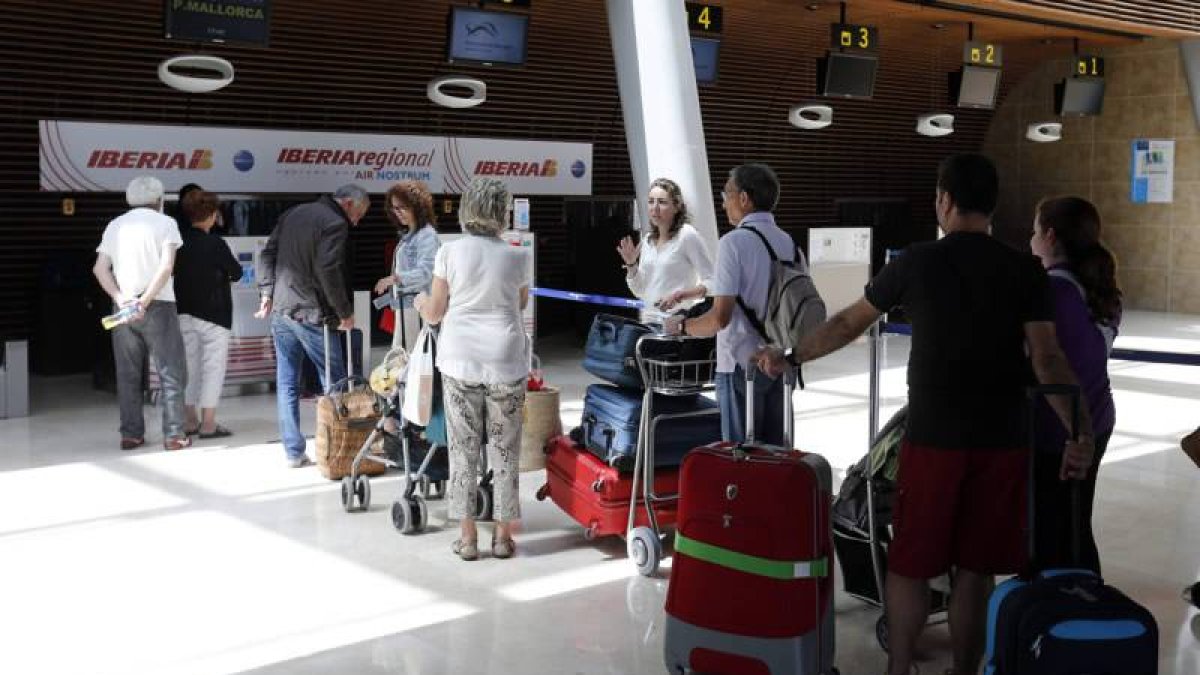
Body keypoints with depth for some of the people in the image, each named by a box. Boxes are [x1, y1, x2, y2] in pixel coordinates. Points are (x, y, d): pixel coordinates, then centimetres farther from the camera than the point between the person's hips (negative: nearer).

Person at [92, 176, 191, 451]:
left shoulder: (115, 225, 14)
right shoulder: (165, 222, 1)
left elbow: (100, 268, 3)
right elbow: (167, 266, -13)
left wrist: (119, 297, -7)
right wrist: (145, 300, -15)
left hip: (123, 307, 4)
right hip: (159, 306, -4)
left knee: (128, 375, 10)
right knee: (171, 373, 2)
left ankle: (130, 434, 11)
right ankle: (173, 435, -1)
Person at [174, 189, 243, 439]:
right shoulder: (215, 243, -14)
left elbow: (173, 271, 7)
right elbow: (236, 272, -6)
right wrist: (225, 274, 14)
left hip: (184, 313, 6)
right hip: (214, 313, -6)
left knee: (189, 364, 13)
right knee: (213, 366, 0)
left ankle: (190, 420, 19)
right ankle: (208, 423, -2)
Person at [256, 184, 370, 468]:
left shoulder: (293, 213, 15)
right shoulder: (335, 223, -10)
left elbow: (267, 254, 14)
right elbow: (328, 270, -19)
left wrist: (267, 293, 13)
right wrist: (345, 312, -12)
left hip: (280, 310, 7)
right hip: (312, 314, -7)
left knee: (287, 384, 8)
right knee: (333, 382, 4)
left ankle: (293, 452, 10)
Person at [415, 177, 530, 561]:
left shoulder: (449, 253, -3)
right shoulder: (516, 257, -2)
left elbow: (434, 314, 2)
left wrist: (420, 302, 24)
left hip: (460, 361, 0)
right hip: (506, 363, 0)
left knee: (463, 448, 8)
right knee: (504, 450, 9)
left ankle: (467, 537, 12)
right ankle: (503, 536, 15)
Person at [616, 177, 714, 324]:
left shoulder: (687, 235, -8)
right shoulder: (649, 239, 12)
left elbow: (711, 283, -12)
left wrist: (679, 295, -22)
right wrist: (631, 265, 2)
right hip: (649, 321, 6)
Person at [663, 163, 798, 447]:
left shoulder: (734, 242, -13)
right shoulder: (791, 245, 6)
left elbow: (720, 317, -18)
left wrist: (681, 325, -2)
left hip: (742, 365, -6)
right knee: (774, 450, 13)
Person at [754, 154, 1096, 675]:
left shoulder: (916, 262, -2)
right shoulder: (1024, 271, 0)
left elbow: (848, 323, 5)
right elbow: (1048, 360, -7)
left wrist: (790, 357, 16)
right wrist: (1082, 433, -3)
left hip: (933, 438, -1)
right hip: (1002, 441, 2)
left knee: (909, 564, 11)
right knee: (975, 570, 10)